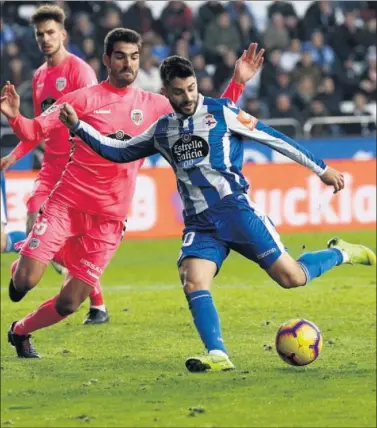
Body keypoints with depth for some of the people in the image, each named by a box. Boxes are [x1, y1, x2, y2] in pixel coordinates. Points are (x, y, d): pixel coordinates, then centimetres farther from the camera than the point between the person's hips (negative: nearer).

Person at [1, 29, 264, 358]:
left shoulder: (154, 105, 7)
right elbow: (34, 131, -6)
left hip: (109, 219, 2)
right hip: (66, 204, -2)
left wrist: (238, 83, 1)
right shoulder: (84, 99, -3)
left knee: (69, 304, 0)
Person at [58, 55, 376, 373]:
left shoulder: (221, 112, 1)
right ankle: (217, 356, -29)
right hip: (199, 224, 4)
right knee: (192, 280, -24)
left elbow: (273, 139, 4)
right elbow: (119, 152, 24)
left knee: (291, 277, -10)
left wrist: (321, 169, 6)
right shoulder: (162, 130, 15)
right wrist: (78, 126, 13)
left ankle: (340, 253, 19)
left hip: (235, 210, -4)